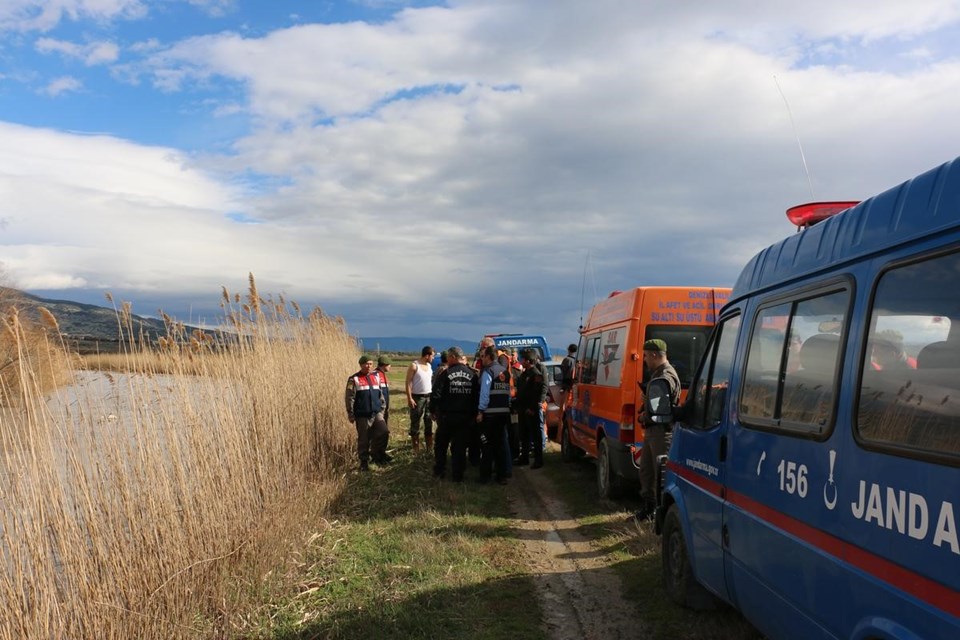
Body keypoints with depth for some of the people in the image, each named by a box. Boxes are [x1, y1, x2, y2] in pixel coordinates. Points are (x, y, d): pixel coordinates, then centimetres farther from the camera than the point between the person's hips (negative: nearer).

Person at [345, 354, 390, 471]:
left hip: (377, 413, 4)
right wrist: (351, 414, -7)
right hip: (362, 415, -4)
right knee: (363, 439, 4)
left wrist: (382, 409, 14)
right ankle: (364, 461, 19)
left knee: (383, 432, -11)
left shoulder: (376, 376, 10)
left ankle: (377, 453, 10)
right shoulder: (354, 379, -5)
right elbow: (349, 398, -5)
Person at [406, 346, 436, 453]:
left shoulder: (429, 366, 10)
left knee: (429, 422, 8)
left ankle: (429, 447, 15)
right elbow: (408, 383, -11)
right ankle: (416, 448, 8)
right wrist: (409, 398, -17)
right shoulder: (414, 366, -9)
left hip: (429, 397, 6)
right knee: (415, 423, 2)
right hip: (417, 398, -6)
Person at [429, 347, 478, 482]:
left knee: (441, 444, 16)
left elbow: (436, 394, -12)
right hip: (466, 417, 2)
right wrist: (474, 412, 8)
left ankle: (439, 471, 22)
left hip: (446, 415, -2)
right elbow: (477, 396, 1)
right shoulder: (472, 374, 0)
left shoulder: (446, 373, -11)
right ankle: (457, 475, 10)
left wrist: (432, 410, 1)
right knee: (460, 446, 9)